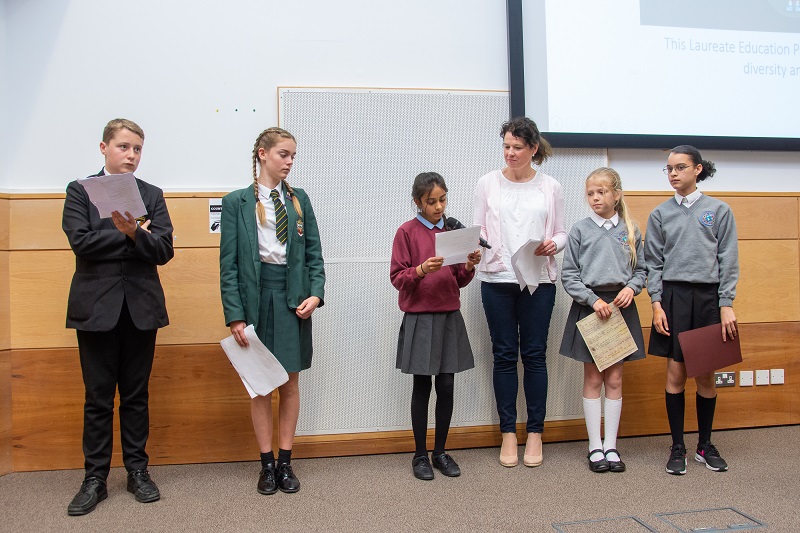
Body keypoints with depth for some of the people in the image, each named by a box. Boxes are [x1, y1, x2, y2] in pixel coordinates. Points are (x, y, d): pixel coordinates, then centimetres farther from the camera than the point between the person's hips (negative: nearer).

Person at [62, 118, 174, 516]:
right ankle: (95, 478, 19)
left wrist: (133, 233, -20)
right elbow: (81, 242, -11)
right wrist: (131, 235, -9)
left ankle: (137, 470, 23)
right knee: (97, 398, 6)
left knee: (136, 395, 11)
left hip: (141, 307, 2)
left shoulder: (152, 195, 8)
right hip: (97, 307, -1)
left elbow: (164, 251, -3)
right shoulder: (79, 191, 4)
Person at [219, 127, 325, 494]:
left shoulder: (299, 200, 7)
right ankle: (267, 464, 20)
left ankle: (285, 462, 21)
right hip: (256, 296, -2)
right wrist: (234, 314, -10)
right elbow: (229, 263, -4)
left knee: (290, 382, 8)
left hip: (293, 298, 2)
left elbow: (314, 252, 7)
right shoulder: (236, 202, -1)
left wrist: (316, 293, -8)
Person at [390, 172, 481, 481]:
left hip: (449, 317, 3)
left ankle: (440, 451, 22)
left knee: (446, 386, 5)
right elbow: (397, 278, -6)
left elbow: (460, 280, 12)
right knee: (422, 387, 4)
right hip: (419, 319, -3)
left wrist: (469, 266, -8)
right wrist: (421, 270, -23)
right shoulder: (406, 232, -4)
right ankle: (420, 455, 19)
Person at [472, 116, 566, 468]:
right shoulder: (488, 183, 6)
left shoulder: (550, 187, 8)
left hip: (539, 280, 0)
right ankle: (508, 433, 16)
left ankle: (535, 433, 17)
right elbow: (478, 228, 5)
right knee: (504, 355, 5)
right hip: (497, 280, 0)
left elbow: (561, 232, 10)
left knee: (534, 354, 4)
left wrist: (553, 244, -12)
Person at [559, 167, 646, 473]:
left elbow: (641, 270, 10)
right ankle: (595, 446, 15)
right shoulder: (580, 230, -1)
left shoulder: (630, 231, 5)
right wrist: (593, 299, -13)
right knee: (593, 379, 5)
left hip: (621, 307, 2)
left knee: (615, 379, 8)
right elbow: (568, 275, -3)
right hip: (589, 306, -2)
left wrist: (631, 288, -10)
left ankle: (611, 445, 18)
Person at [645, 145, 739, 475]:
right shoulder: (660, 214, 6)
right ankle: (677, 447, 13)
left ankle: (705, 445, 23)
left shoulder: (719, 211, 4)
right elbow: (653, 263, 4)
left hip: (708, 297, 0)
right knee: (676, 374, 1)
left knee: (706, 376, 7)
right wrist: (656, 303, -5)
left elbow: (728, 261, 1)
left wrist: (726, 305, -6)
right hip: (673, 297, 0)